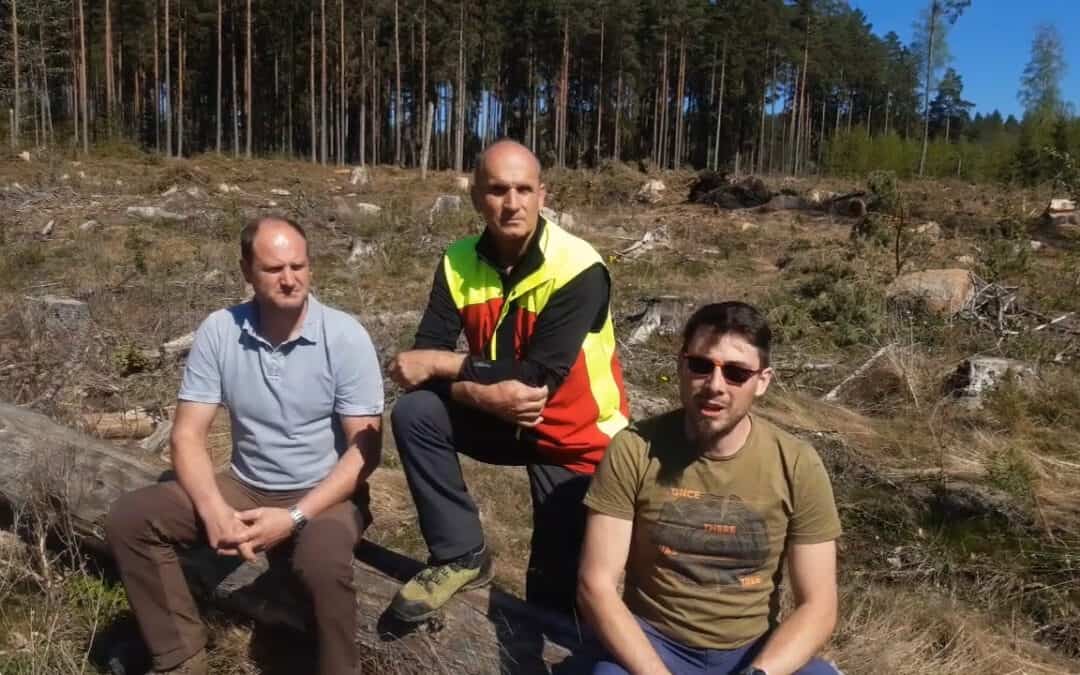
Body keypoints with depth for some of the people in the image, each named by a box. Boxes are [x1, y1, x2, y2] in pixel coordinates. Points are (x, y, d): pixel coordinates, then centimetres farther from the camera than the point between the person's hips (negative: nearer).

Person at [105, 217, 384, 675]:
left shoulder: (345, 336, -15)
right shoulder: (218, 332, -6)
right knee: (129, 519, -12)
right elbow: (188, 435, -5)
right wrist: (214, 512, -23)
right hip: (246, 488, 4)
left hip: (324, 495, -4)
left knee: (323, 563, -36)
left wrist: (295, 517, -23)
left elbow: (365, 448, -14)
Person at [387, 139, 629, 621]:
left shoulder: (578, 270, -25)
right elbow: (423, 361, -15)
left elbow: (537, 379, -30)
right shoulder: (459, 263, -9)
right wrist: (485, 394, -34)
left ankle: (546, 634, 38)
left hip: (575, 436, -4)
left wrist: (442, 365, -25)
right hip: (501, 418, 4)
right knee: (414, 413, -20)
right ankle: (461, 557, -4)